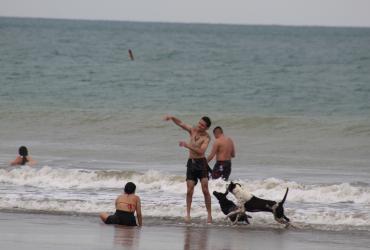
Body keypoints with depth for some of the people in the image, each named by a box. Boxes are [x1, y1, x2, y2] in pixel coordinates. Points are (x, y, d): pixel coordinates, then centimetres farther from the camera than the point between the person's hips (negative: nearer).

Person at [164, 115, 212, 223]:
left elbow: (201, 151, -23)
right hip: (191, 162, 4)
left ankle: (209, 214, -3)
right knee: (189, 190, 0)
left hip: (201, 162, -4)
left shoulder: (206, 137, -10)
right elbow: (180, 123, 6)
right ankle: (188, 214, 5)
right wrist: (172, 118, -13)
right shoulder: (192, 130, 6)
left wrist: (188, 145, -28)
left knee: (205, 189, -9)